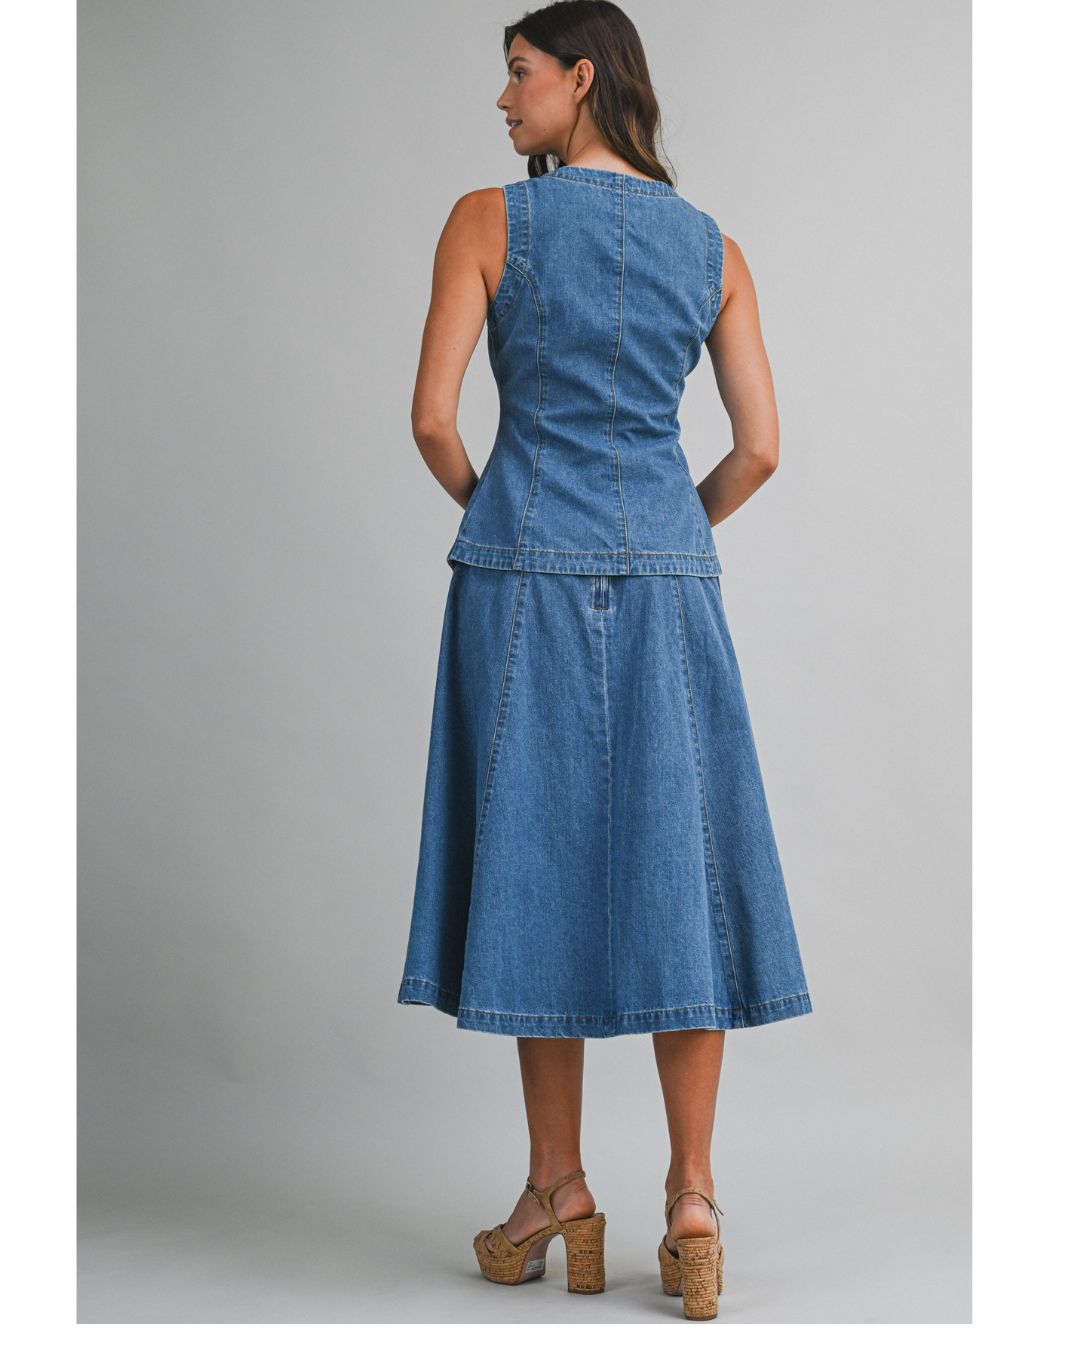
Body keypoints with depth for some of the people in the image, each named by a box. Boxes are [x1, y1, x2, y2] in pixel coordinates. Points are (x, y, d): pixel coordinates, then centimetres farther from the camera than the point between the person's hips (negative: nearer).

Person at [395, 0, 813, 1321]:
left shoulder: (489, 220, -2)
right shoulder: (713, 247, 7)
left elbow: (433, 419, -7)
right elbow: (759, 449, 4)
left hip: (524, 572, -2)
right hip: (668, 579, 3)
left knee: (539, 869, 6)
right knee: (675, 873, 5)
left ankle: (561, 1194, 13)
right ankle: (692, 1201, 5)